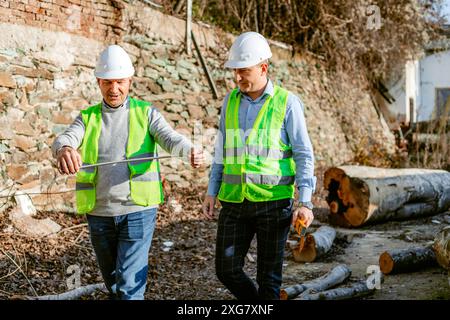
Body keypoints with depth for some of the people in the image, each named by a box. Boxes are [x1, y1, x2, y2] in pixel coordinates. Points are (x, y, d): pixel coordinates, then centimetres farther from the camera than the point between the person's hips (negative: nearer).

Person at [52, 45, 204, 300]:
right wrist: (64, 150, -38)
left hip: (138, 210, -3)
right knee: (113, 284, 16)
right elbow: (65, 140, -11)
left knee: (130, 284, -11)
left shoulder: (146, 113, 4)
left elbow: (170, 138, -14)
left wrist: (190, 151, -38)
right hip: (99, 213, 3)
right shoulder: (87, 118, 8)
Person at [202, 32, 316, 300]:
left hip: (274, 201, -4)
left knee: (269, 276, 3)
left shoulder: (287, 103, -6)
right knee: (227, 270, 5)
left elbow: (304, 155, -6)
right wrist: (212, 192, 8)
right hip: (234, 202, 4)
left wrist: (306, 202, -14)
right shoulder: (230, 101, 8)